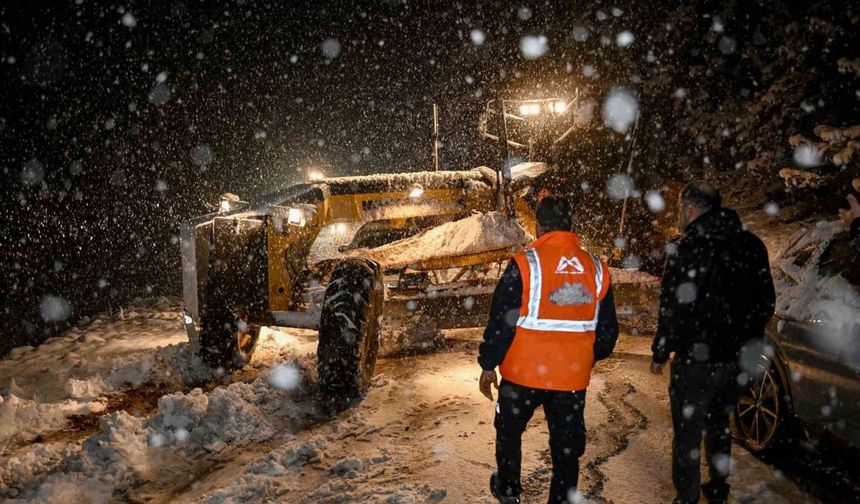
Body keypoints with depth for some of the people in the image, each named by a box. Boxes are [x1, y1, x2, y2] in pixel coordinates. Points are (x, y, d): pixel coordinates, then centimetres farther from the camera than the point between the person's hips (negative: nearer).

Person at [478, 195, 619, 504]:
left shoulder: (525, 264, -14)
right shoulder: (596, 268, 0)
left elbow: (501, 322, -12)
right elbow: (607, 330, 9)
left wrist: (488, 365, 0)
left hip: (523, 375, -2)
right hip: (573, 378, 3)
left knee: (509, 430, 22)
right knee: (567, 448, 14)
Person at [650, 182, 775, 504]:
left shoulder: (688, 248, -17)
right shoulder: (752, 245, 4)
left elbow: (674, 310, -18)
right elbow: (766, 302, 11)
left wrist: (660, 354, -7)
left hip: (697, 360, -7)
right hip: (737, 358, 7)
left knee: (688, 434, 6)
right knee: (719, 424, 23)